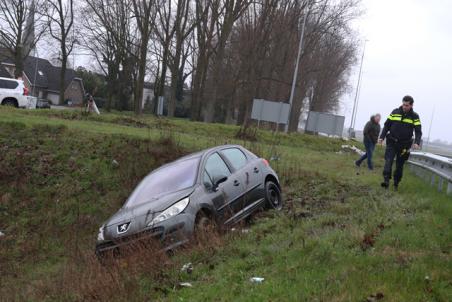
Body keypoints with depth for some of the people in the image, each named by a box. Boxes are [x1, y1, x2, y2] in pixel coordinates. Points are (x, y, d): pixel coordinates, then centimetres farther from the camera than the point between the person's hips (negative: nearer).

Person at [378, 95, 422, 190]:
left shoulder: (415, 116, -1)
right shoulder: (395, 112, 2)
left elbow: (418, 131, -6)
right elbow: (387, 125, 7)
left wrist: (417, 142, -23)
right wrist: (382, 137, -4)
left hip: (404, 145, 0)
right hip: (392, 143, 0)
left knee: (399, 165, 7)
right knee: (388, 160, -18)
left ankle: (396, 184, 19)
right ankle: (386, 180, -26)